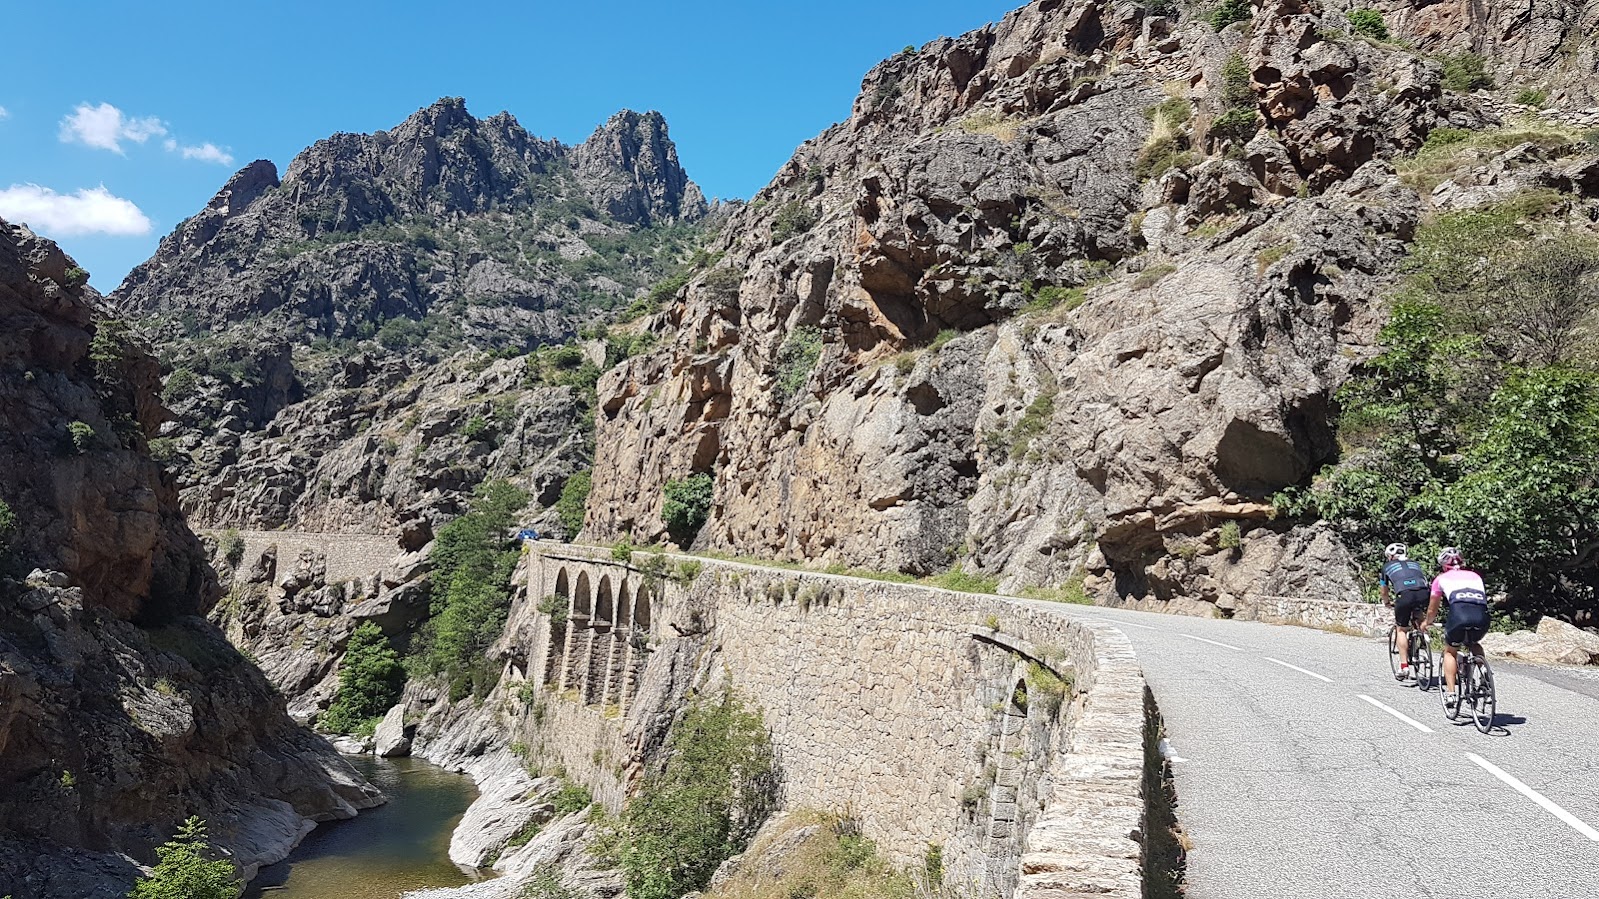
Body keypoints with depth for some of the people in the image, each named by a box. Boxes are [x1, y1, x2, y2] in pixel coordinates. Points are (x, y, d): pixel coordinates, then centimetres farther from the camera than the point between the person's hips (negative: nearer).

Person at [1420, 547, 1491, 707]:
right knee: (1474, 645, 35)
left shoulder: (1441, 579, 25)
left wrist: (1427, 623, 53)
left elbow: (1432, 610, 33)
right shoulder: (1475, 576, 32)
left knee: (1450, 652, 22)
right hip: (1482, 617, 3)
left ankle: (1450, 692, 10)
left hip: (1459, 614, -3)